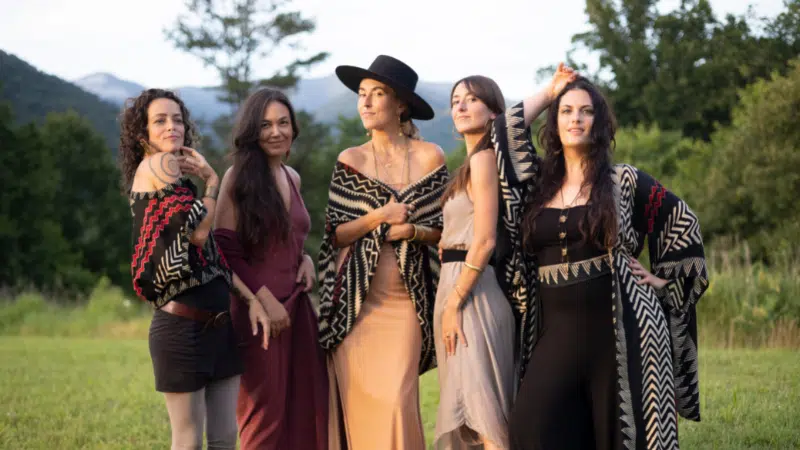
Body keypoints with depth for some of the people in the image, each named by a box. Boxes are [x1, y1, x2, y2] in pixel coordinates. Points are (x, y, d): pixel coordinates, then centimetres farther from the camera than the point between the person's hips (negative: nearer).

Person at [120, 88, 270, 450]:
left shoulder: (176, 170, 19)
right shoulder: (157, 164, -7)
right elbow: (197, 230, -17)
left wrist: (250, 299, 7)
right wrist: (211, 180, -1)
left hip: (217, 324, 9)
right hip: (182, 325, -9)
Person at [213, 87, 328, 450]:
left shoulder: (292, 178, 12)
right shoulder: (238, 176, -7)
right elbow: (225, 250, -11)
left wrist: (306, 259, 3)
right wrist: (265, 300, -16)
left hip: (297, 305, 6)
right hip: (257, 307, -6)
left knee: (307, 408, 6)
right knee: (266, 411, -1)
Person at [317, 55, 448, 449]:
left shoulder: (429, 158, 3)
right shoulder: (350, 161, 5)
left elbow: (444, 231, 6)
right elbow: (335, 234, 2)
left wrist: (412, 231, -12)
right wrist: (377, 217, -12)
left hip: (407, 298, -1)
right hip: (355, 299, 1)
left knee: (397, 400, -9)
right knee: (359, 401, -1)